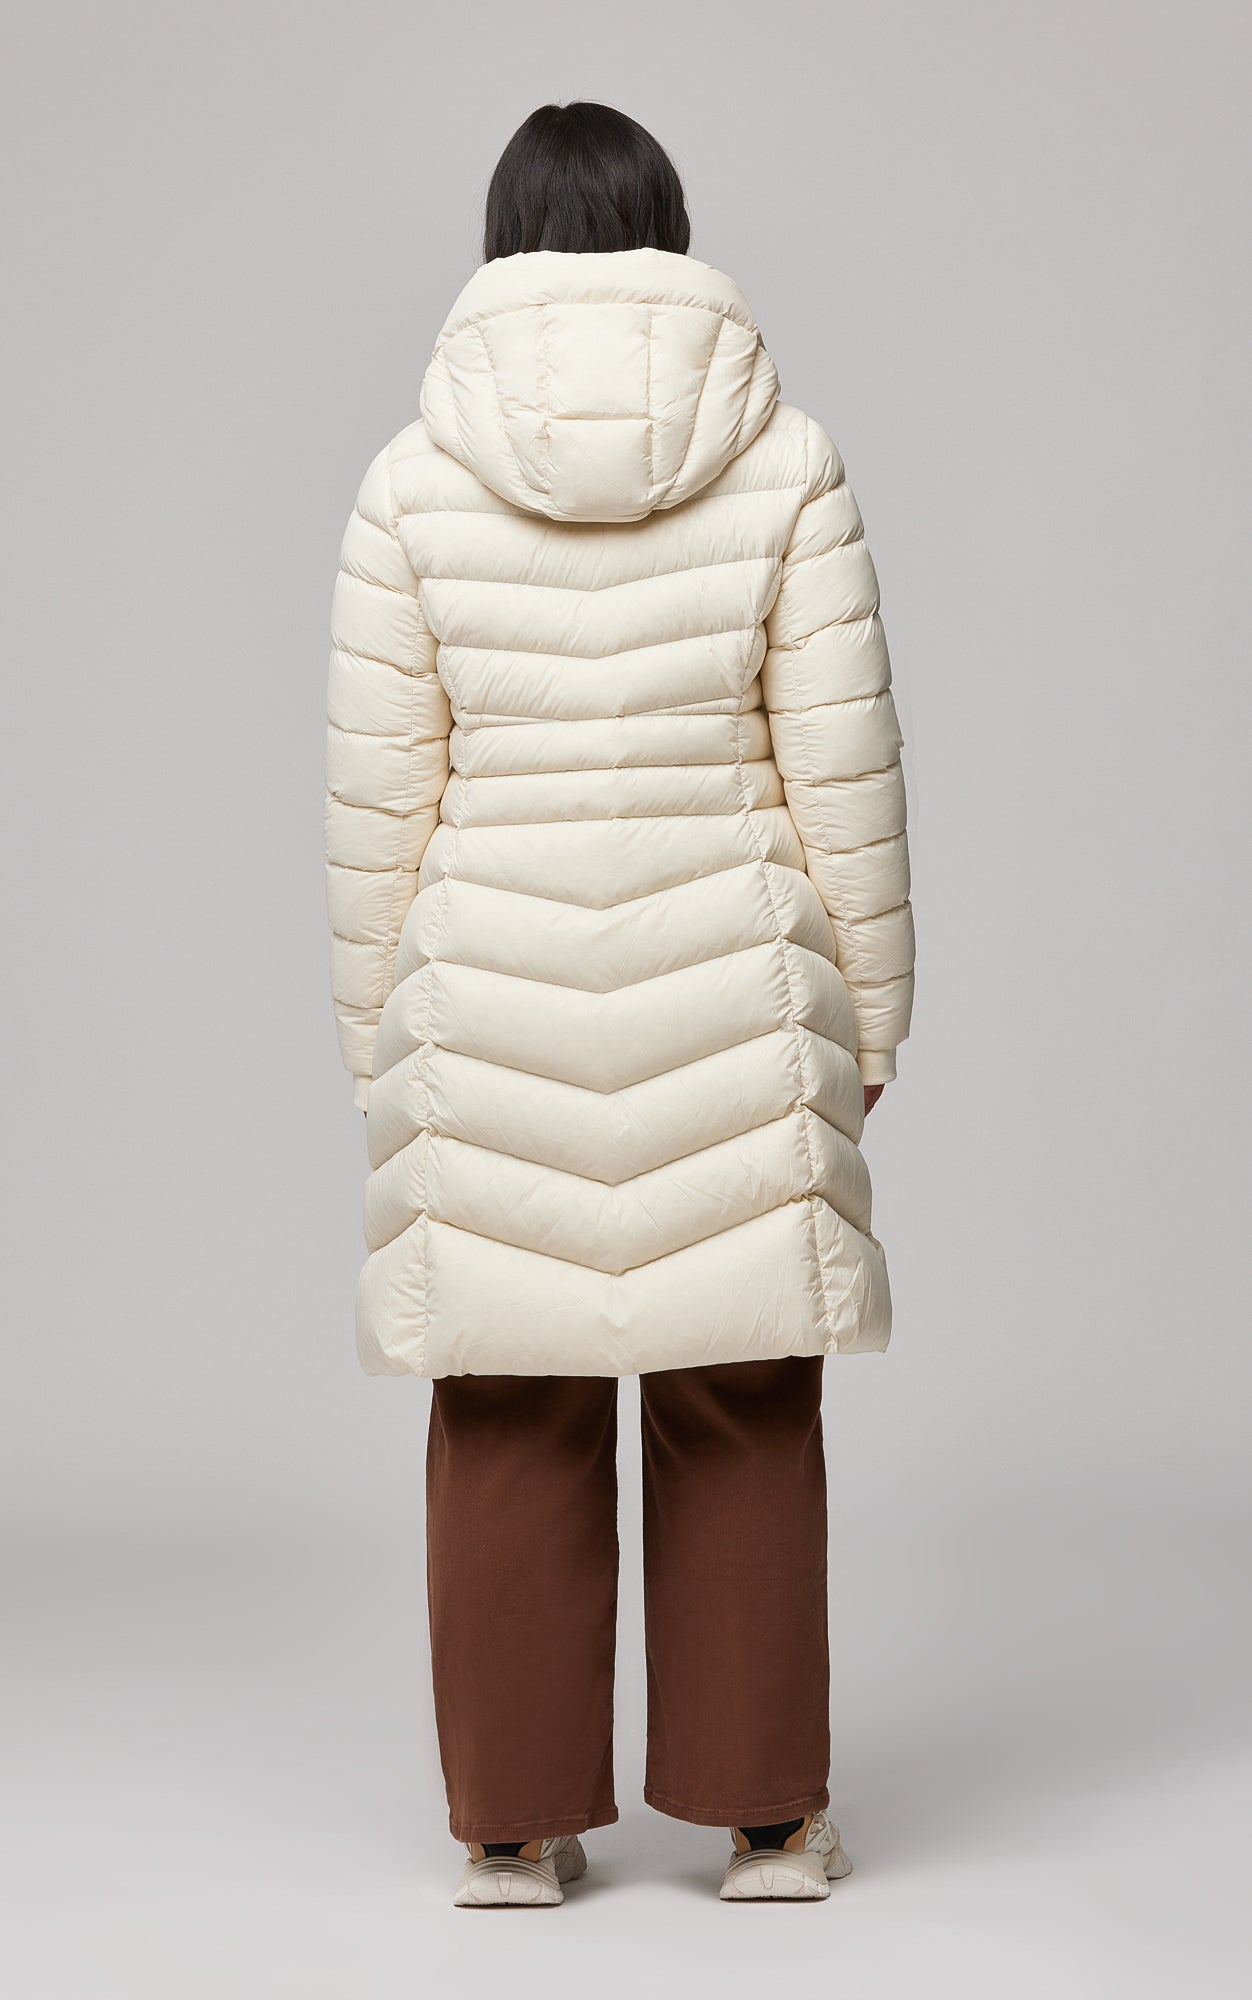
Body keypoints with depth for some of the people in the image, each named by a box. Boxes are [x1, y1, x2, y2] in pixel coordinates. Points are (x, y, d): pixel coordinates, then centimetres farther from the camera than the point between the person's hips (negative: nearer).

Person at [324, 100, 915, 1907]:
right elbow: (846, 768, -3)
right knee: (744, 1411, 9)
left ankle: (516, 1823, 15)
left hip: (491, 996, 1)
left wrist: (380, 1032, 8)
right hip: (729, 993, 0)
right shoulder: (785, 466, -4)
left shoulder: (413, 483, -3)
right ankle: (763, 1812, 15)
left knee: (512, 1418, 8)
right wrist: (866, 1009, 6)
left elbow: (379, 794, -1)